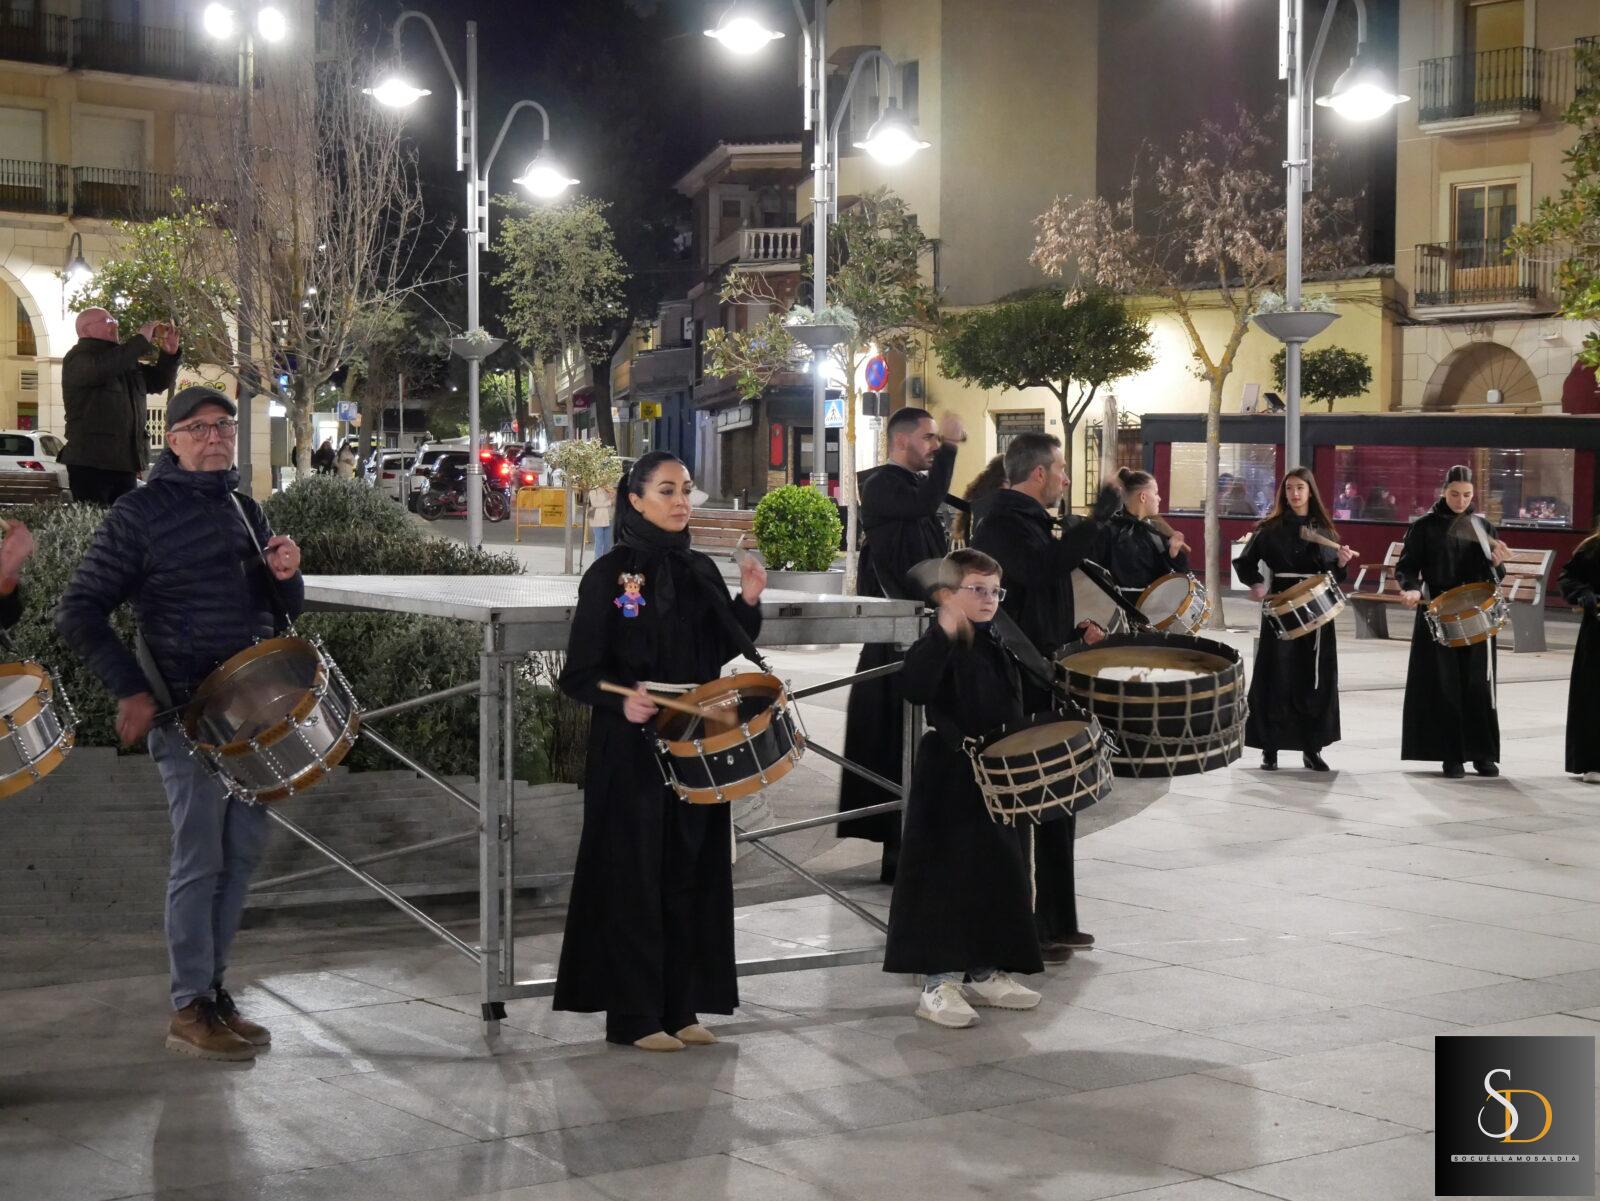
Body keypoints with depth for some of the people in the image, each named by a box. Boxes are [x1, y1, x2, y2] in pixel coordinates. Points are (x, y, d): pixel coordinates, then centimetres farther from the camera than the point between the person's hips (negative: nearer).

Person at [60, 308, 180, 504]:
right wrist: (143, 339, -19)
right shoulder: (77, 359, -4)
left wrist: (170, 353, 6)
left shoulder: (124, 358, 22)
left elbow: (159, 381, 27)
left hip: (126, 464, 8)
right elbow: (102, 367, -27)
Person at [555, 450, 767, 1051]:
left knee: (692, 872, 8)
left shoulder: (700, 570, 10)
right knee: (635, 873, -1)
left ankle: (681, 1007, 18)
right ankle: (634, 1014, 7)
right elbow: (581, 672, -9)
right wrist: (624, 701, -26)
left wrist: (748, 602, -3)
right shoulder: (610, 573, -7)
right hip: (633, 748, -6)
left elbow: (728, 651, 12)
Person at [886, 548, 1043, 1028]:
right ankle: (938, 984, 2)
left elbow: (1011, 711, 22)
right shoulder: (937, 646, -13)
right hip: (948, 782, -8)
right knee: (944, 879, -4)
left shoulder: (995, 648, 11)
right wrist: (946, 632, -36)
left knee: (998, 875, 13)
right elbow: (914, 688, -32)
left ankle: (984, 973, 25)